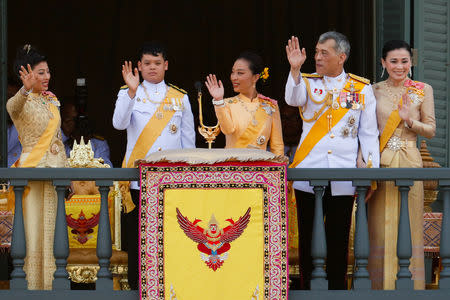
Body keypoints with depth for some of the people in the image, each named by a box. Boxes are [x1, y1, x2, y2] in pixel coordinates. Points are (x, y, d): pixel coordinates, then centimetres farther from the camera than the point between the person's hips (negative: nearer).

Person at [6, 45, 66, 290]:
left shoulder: (51, 100, 14)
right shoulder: (22, 102, -7)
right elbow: (13, 106, -34)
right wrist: (26, 90, -56)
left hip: (56, 169, 6)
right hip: (33, 170, -6)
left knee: (54, 230, 6)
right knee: (34, 229, -7)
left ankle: (53, 284, 11)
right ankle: (32, 284, -5)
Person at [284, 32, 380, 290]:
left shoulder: (362, 89, 8)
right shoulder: (308, 82, 9)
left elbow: (369, 134, 7)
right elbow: (293, 99, -14)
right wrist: (295, 69, -28)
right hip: (309, 174, 1)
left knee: (338, 239, 3)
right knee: (308, 237, 3)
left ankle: (337, 287, 12)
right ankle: (308, 288, 10)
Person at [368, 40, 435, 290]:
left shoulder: (423, 91, 5)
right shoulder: (374, 91, 8)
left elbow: (431, 130, 5)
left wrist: (409, 120, -13)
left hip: (409, 162, -1)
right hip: (380, 163, 1)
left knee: (408, 224, -1)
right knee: (381, 225, 0)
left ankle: (410, 286, 6)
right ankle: (381, 284, 5)